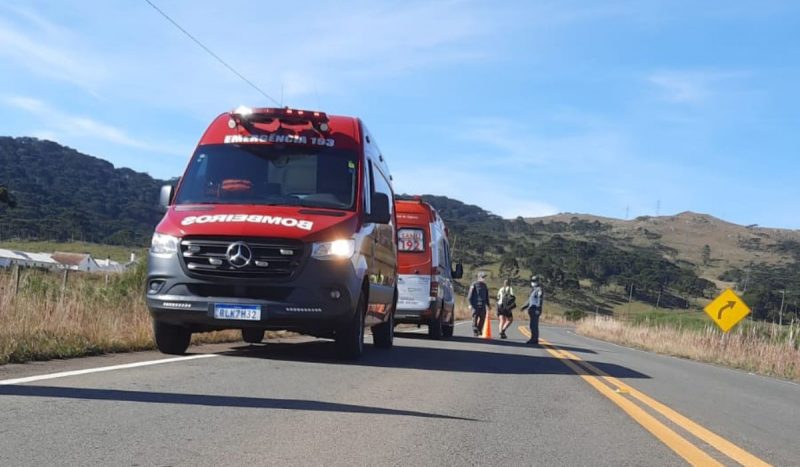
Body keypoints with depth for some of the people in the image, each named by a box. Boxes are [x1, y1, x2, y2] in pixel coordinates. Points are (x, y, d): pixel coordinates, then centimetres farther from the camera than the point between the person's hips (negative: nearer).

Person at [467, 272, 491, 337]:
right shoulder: (474, 285, -4)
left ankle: (479, 331, 15)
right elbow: (469, 295, -6)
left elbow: (487, 297, 24)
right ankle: (475, 332, -2)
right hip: (475, 305, -6)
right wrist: (470, 304, -12)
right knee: (475, 318, -5)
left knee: (482, 318, 4)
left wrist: (487, 305, 19)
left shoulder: (485, 286, 16)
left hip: (482, 306, 6)